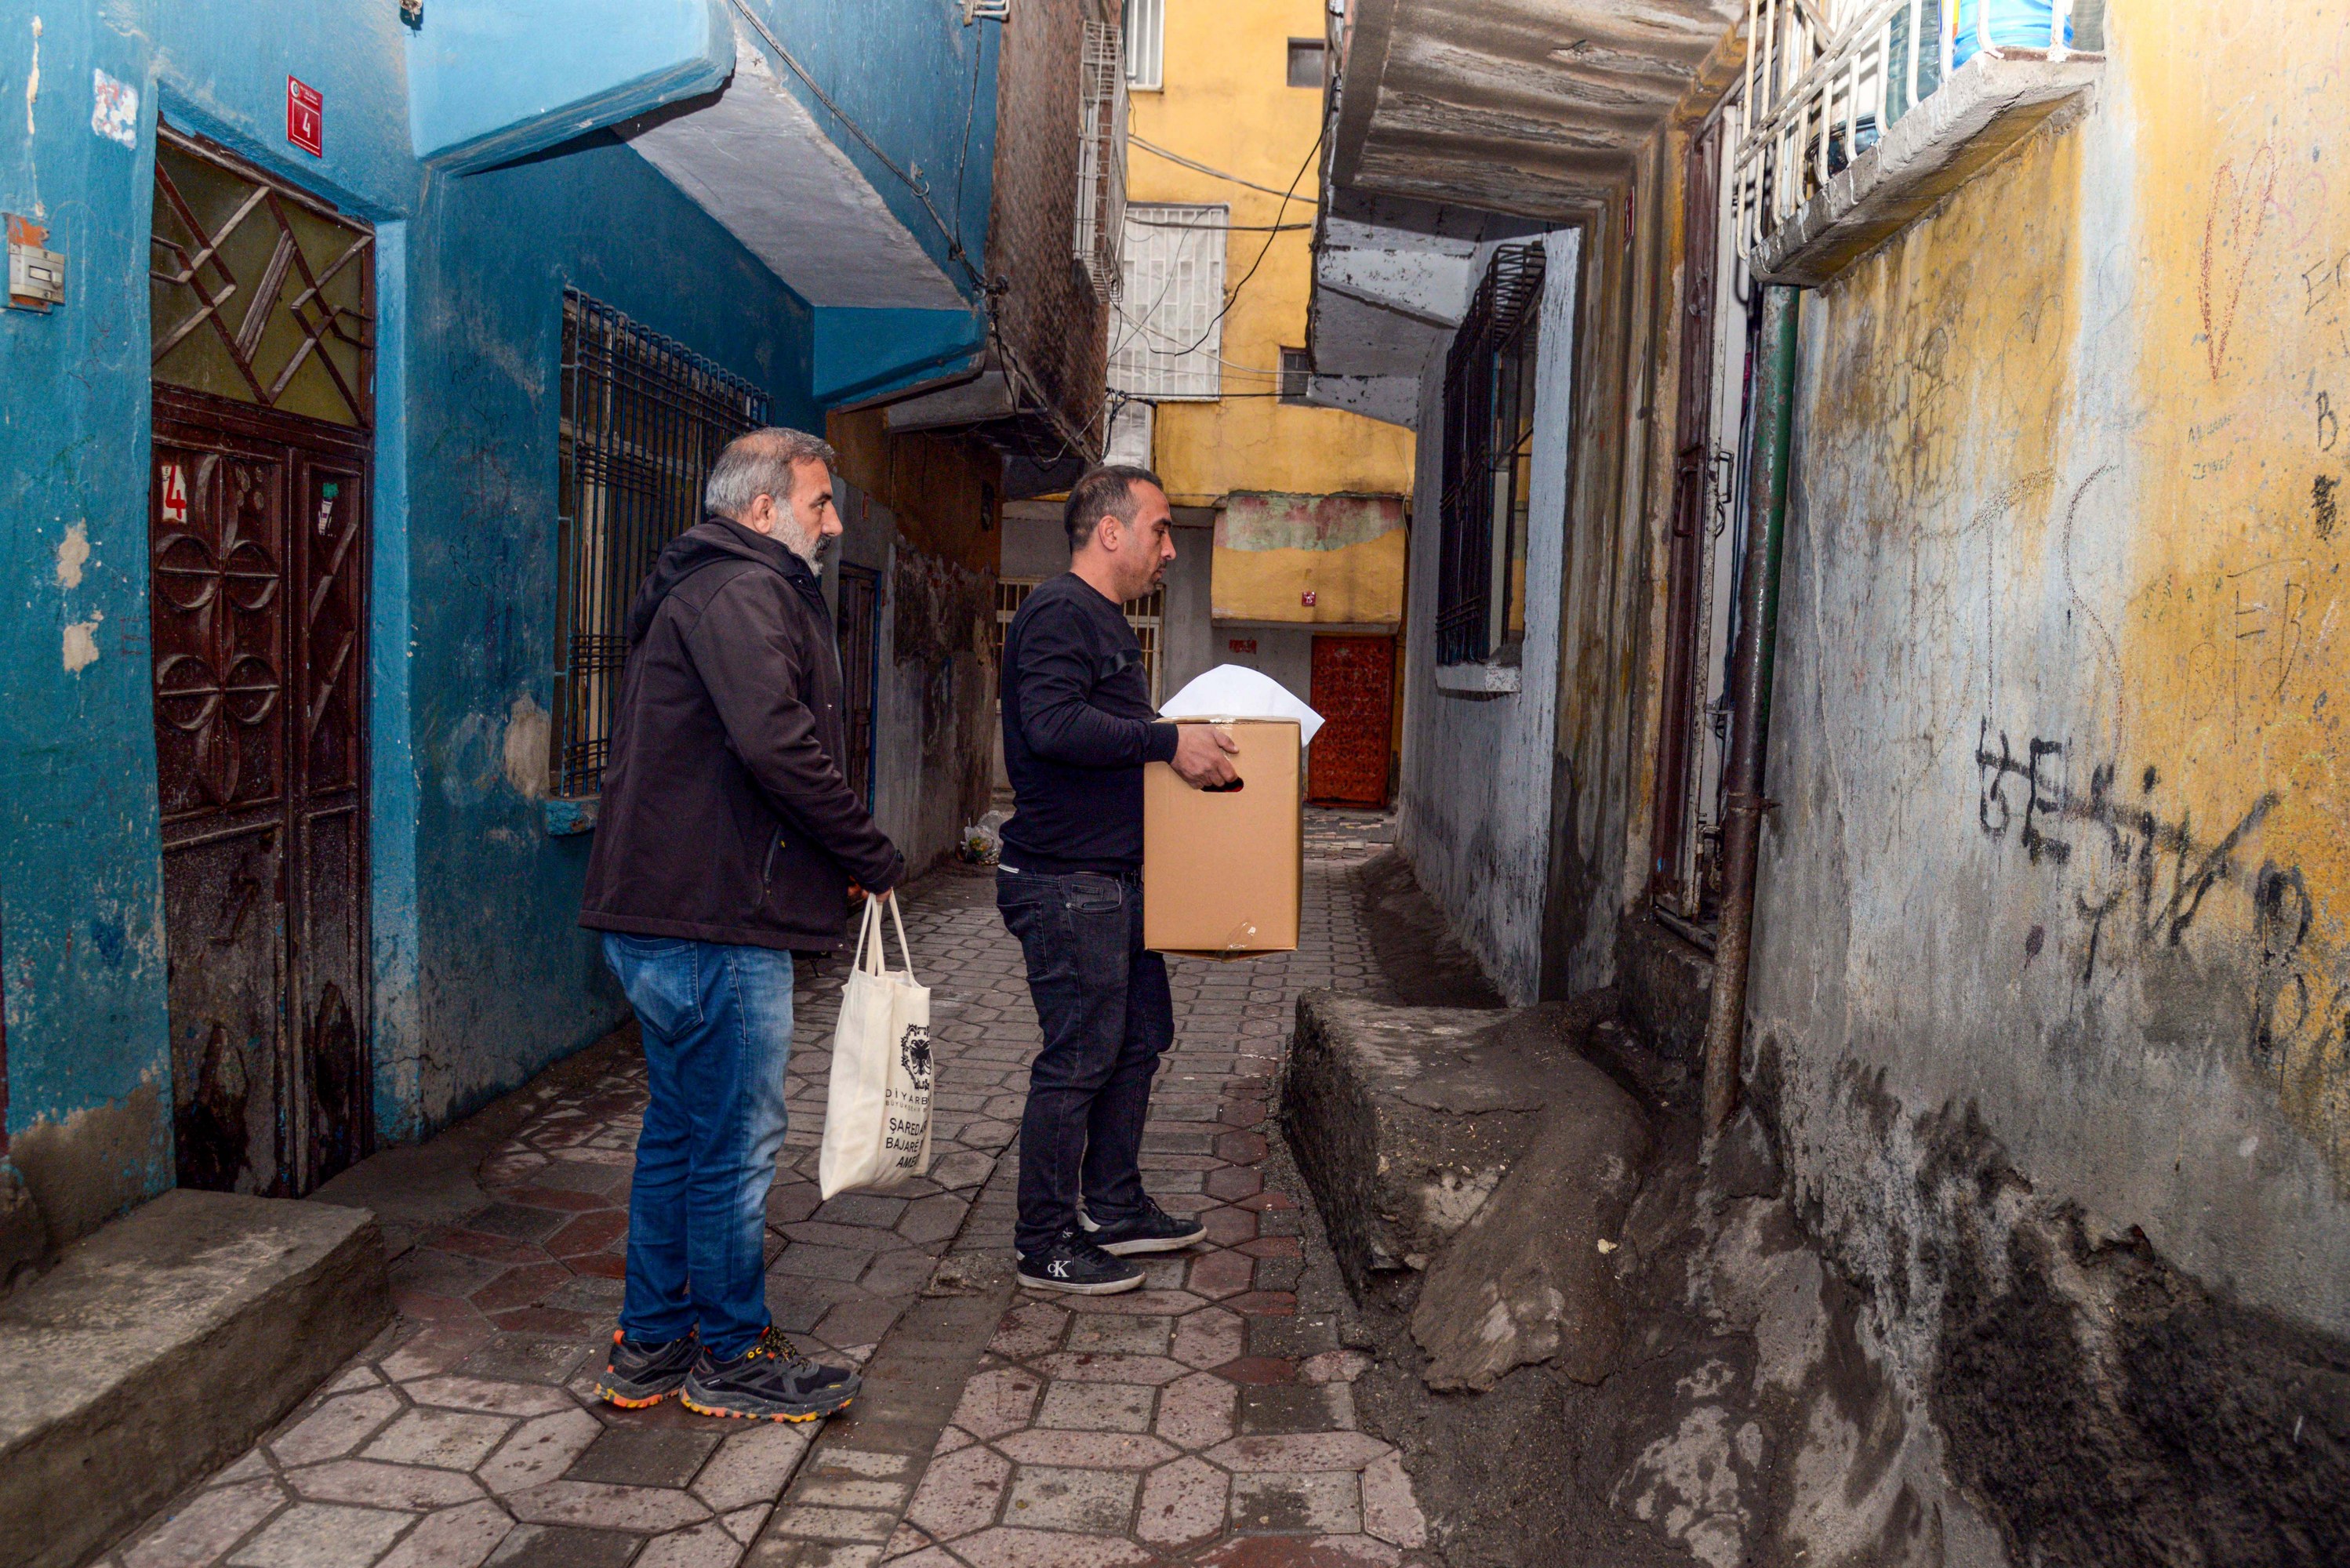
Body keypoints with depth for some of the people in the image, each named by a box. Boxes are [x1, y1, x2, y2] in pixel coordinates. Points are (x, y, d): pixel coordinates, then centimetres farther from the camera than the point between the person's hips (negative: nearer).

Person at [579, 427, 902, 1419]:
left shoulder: (695, 589, 22)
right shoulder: (744, 593, -13)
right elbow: (778, 745, -27)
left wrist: (847, 859, 17)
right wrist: (874, 859, -16)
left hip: (659, 910, 11)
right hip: (716, 924, -11)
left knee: (680, 1132, 18)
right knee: (736, 1145, 1)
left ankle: (650, 1345, 29)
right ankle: (733, 1357, 16)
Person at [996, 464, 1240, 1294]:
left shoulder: (1105, 622, 20)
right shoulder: (1059, 612, -14)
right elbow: (1052, 725, -28)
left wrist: (1184, 742, 16)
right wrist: (1169, 739, -24)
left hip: (1115, 880, 11)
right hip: (1067, 883, -11)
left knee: (1139, 1039, 17)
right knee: (1078, 1060, -3)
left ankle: (1113, 1208, 30)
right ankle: (1047, 1246, 9)